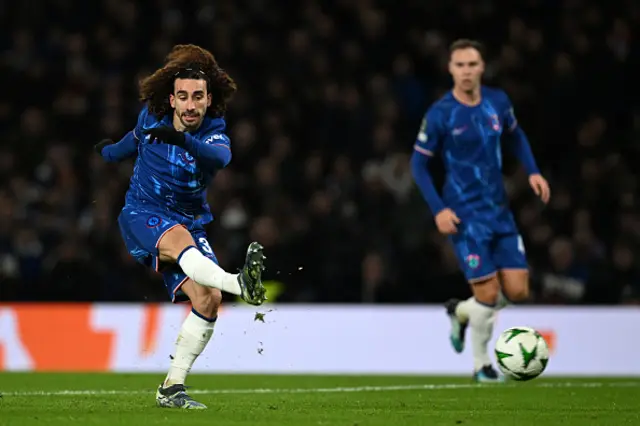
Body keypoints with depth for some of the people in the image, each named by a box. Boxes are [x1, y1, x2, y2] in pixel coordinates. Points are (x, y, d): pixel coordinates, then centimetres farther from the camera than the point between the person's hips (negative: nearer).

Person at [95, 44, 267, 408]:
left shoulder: (213, 132, -11)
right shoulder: (151, 116, -5)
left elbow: (221, 157, -37)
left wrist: (183, 140, -56)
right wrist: (110, 152, 43)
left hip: (191, 221, 2)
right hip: (142, 214, -2)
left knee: (208, 299, -17)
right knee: (180, 239, -37)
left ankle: (173, 388, -6)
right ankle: (240, 285, -67)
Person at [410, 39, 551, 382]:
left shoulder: (498, 102, 2)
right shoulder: (440, 114, -11)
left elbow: (515, 137, 20)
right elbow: (418, 164, -5)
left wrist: (533, 171, 6)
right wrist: (438, 209, -14)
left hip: (500, 211, 5)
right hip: (465, 215, -5)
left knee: (517, 291, 0)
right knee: (488, 293, -10)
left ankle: (461, 312, 30)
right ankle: (481, 364, 13)